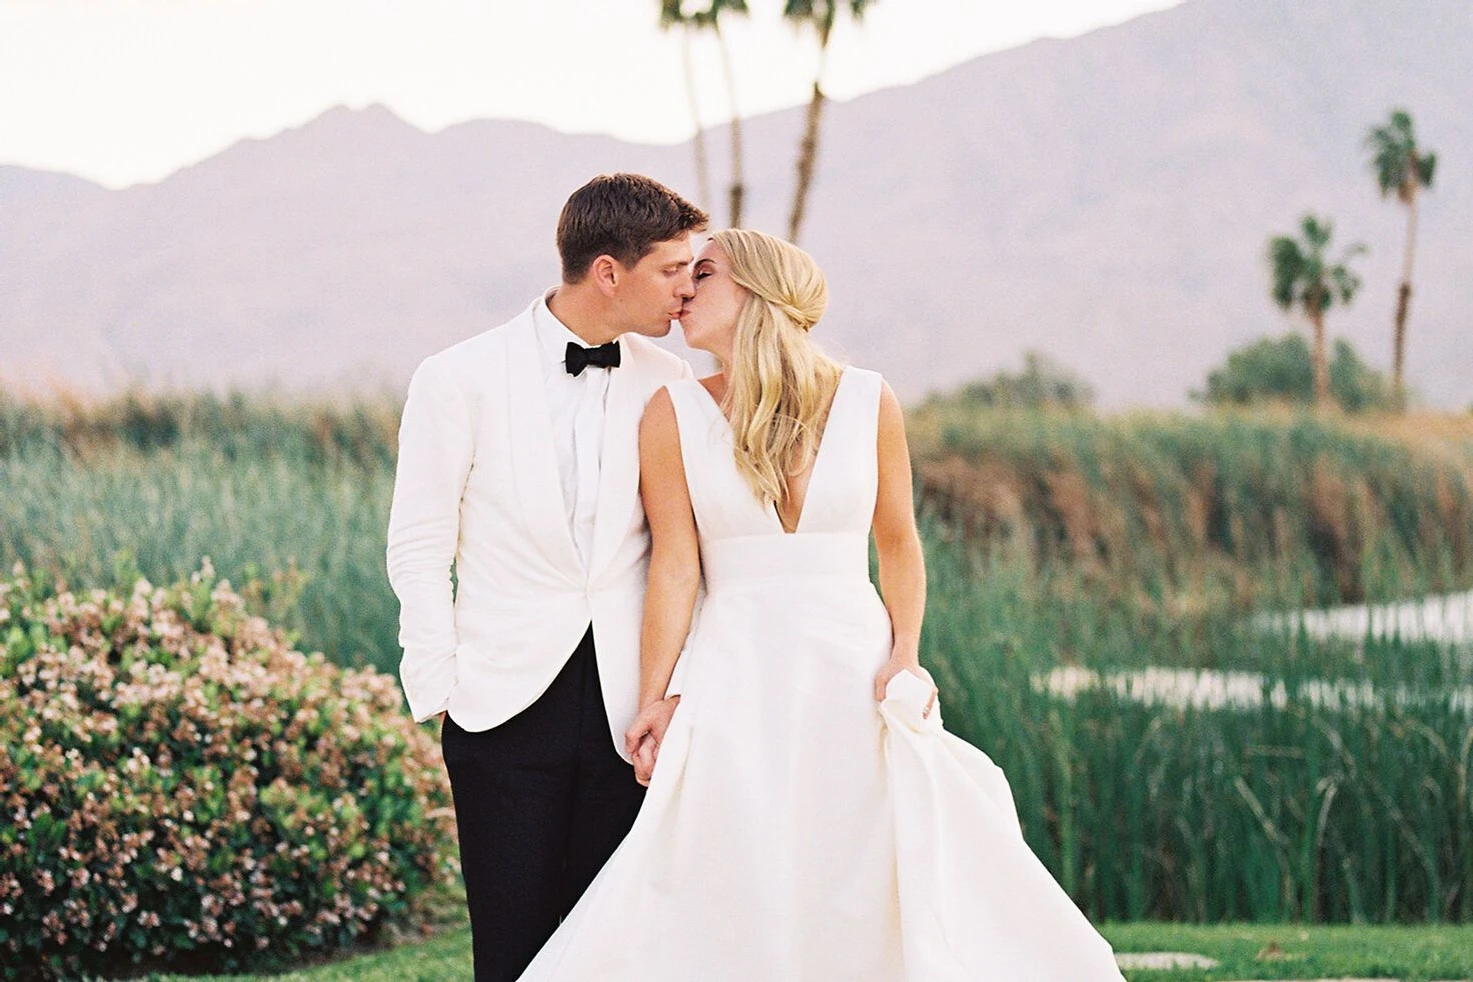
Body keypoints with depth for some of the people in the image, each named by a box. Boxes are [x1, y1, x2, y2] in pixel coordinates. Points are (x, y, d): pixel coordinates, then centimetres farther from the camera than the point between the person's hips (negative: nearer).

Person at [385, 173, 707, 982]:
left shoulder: (668, 387, 5)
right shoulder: (461, 380, -3)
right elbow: (418, 546, 1)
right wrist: (438, 689, -4)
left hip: (627, 704, 2)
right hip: (509, 703, -2)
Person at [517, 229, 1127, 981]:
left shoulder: (867, 402, 2)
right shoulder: (675, 413, 1)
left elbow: (897, 543, 9)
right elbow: (675, 566, -2)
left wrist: (905, 655, -4)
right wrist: (653, 700, -9)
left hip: (854, 669, 0)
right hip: (734, 682, 0)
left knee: (889, 885, -1)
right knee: (728, 907, -2)